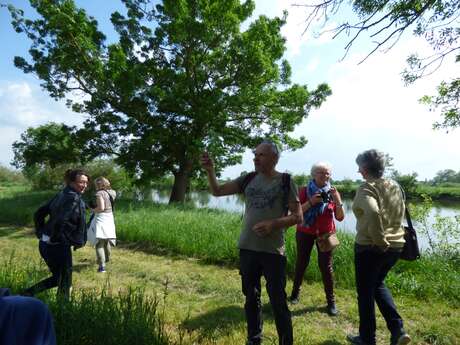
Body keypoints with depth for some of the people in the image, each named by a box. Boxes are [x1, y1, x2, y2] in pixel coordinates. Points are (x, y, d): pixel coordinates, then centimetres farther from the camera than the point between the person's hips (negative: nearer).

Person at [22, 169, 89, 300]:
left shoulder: (61, 195, 9)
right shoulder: (74, 198, -18)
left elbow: (39, 213, 15)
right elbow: (60, 221, -30)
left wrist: (42, 232, 18)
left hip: (44, 244, 9)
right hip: (58, 246, -9)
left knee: (57, 277, 27)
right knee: (64, 283, 10)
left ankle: (26, 294, 22)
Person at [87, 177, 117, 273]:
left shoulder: (99, 193, -14)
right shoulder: (111, 192, 6)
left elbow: (101, 208, -21)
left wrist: (93, 209, -4)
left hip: (101, 219, -7)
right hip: (110, 219, 8)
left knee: (99, 243, -4)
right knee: (107, 241, 25)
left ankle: (102, 266, -9)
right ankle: (106, 259, 44)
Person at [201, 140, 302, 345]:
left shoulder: (285, 182, -5)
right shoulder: (248, 179, 4)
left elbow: (298, 217, -5)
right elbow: (217, 191, 3)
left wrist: (273, 224, -20)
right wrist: (210, 171, -14)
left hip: (273, 251, -4)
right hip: (247, 248, 4)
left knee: (278, 301, 4)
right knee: (251, 297, 18)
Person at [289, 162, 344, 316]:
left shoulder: (332, 192, -1)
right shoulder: (304, 191, -6)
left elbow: (340, 218, -5)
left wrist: (338, 201, -20)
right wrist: (311, 202, -25)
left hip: (326, 234, 1)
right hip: (305, 233, -1)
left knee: (326, 266, -1)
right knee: (301, 263, 7)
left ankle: (331, 301, 11)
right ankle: (295, 292, 26)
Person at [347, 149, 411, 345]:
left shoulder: (367, 188, -16)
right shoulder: (395, 186, 6)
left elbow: (373, 213, -33)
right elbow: (399, 215, 15)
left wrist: (379, 240, -22)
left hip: (370, 247, -7)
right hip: (395, 245, 7)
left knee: (365, 292, 11)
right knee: (378, 284, 27)